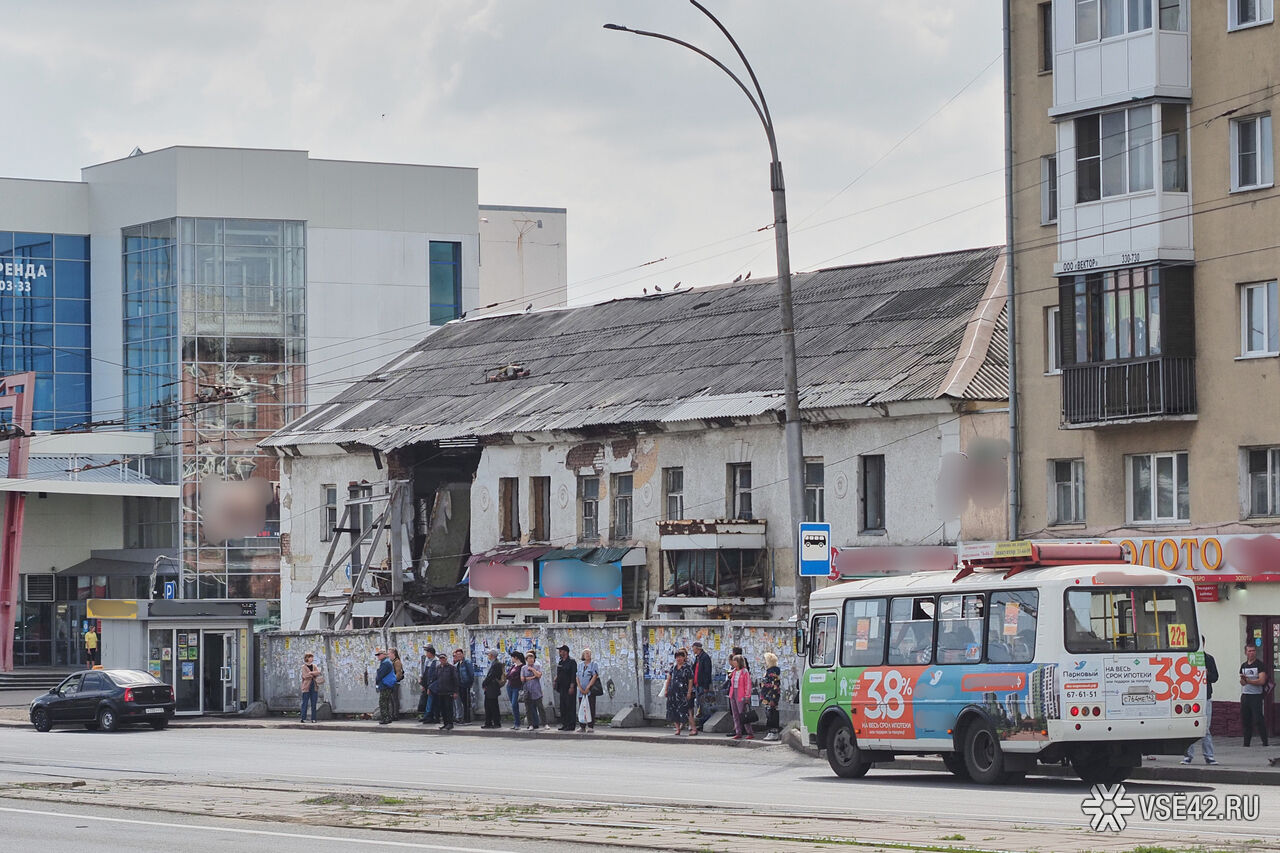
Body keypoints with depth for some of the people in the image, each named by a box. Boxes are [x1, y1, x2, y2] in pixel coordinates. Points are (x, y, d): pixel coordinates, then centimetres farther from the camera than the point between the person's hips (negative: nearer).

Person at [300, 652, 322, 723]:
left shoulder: (314, 666, 15)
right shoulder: (304, 667, 0)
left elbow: (318, 672, -2)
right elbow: (305, 676, -12)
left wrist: (310, 673, -13)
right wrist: (314, 674, -4)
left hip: (314, 687, 5)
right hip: (306, 687, -5)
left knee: (314, 704, 4)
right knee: (305, 703, -6)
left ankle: (313, 719, 6)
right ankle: (303, 718, -4)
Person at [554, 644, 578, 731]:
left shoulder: (571, 662, -8)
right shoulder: (559, 662, 15)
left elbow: (574, 675, -13)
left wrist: (572, 686, -19)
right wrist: (555, 682, 8)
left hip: (569, 688, -8)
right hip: (562, 687, 8)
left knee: (570, 706, -6)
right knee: (562, 706, 8)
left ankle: (570, 725, -4)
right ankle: (564, 724, 13)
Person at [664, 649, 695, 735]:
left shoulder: (687, 667, -4)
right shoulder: (673, 667, 10)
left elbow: (690, 681, -6)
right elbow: (669, 678, 14)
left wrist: (689, 692, -11)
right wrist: (666, 689, 9)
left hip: (683, 692, -5)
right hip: (673, 692, 5)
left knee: (687, 710, -12)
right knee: (674, 711, 7)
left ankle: (693, 728, -12)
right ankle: (678, 729, 15)